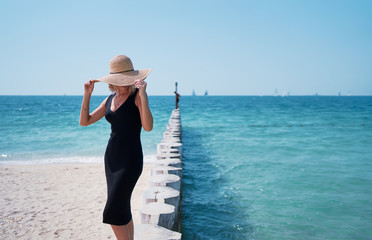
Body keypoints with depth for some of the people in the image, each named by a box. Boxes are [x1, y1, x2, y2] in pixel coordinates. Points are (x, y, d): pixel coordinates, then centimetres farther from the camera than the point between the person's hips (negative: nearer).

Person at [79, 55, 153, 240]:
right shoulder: (110, 99, 10)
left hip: (130, 159, -7)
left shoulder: (137, 96, -9)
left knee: (112, 213, -7)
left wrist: (143, 95, -28)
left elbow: (148, 127, -22)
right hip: (111, 158, 7)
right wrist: (87, 94, 1)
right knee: (123, 210, 15)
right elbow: (84, 122, 11)